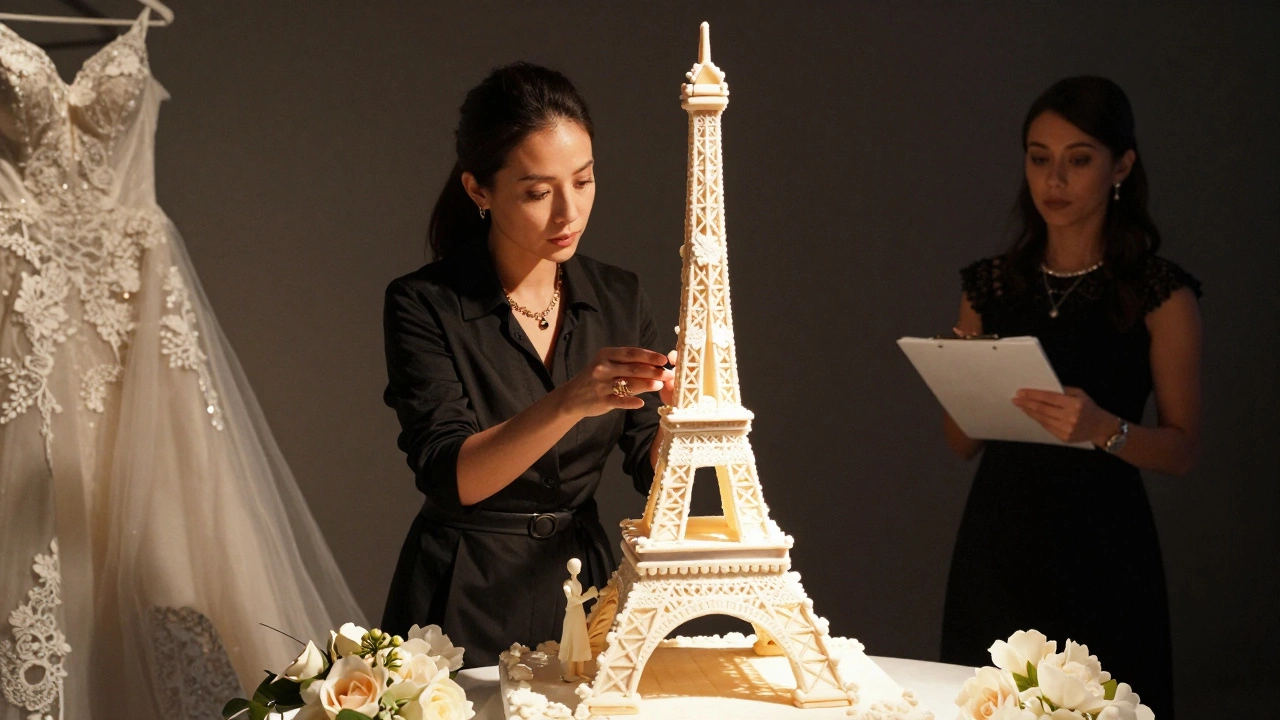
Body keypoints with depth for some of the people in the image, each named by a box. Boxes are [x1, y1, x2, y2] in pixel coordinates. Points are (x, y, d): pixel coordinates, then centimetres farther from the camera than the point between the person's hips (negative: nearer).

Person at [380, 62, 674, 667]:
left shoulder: (618, 300, 1)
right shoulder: (424, 305, -12)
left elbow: (650, 467, -2)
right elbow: (450, 475, -22)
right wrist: (569, 402, -36)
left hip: (583, 590, 4)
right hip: (466, 608, -4)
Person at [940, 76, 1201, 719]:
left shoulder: (1161, 295, -3)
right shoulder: (990, 286, 9)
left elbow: (1182, 448, -4)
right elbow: (961, 443, 12)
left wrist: (1104, 428, -22)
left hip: (1099, 548, -3)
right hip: (997, 543, 3)